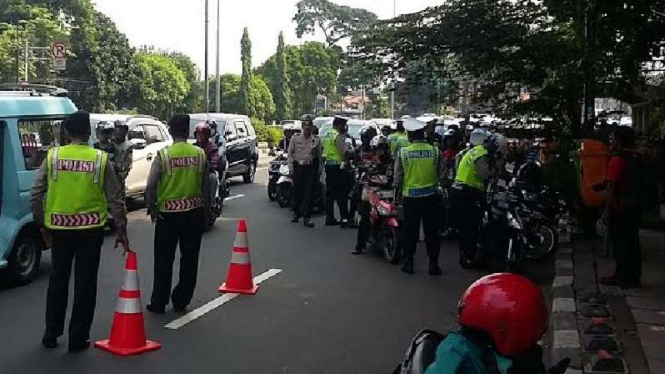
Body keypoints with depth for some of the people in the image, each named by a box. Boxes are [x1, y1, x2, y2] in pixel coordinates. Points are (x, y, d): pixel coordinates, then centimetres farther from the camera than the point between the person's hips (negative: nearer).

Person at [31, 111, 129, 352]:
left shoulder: (52, 156, -2)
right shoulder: (101, 159, -5)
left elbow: (37, 194, 0)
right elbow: (115, 199, -3)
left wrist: (41, 222, 13)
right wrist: (122, 230, 5)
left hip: (59, 228, 2)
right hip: (90, 229, -2)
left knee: (58, 280, 16)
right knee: (85, 284, 7)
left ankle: (51, 334, 24)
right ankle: (78, 338, 11)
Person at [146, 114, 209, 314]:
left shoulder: (163, 155, -10)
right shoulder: (200, 154, -2)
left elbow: (150, 186, -12)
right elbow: (206, 185, 4)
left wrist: (151, 207, 2)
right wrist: (205, 206, 16)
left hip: (168, 213, -2)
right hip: (194, 211, 2)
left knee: (164, 261, 8)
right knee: (189, 258, 13)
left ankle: (158, 303, 14)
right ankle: (181, 301, 19)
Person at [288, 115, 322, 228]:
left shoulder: (316, 140, 5)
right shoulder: (295, 138, 5)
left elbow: (319, 156, 7)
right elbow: (290, 153, 6)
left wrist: (318, 171, 1)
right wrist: (291, 167, -2)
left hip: (311, 168, 0)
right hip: (298, 167, 0)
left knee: (309, 193, -3)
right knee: (297, 191, 7)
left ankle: (307, 217, 1)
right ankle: (296, 213, 27)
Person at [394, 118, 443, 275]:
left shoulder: (403, 152, -8)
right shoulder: (435, 151, -6)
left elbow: (398, 177, -3)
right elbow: (440, 173, 2)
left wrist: (397, 194, 8)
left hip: (410, 197, 0)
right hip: (431, 196, 0)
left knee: (410, 230, 11)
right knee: (432, 231, 7)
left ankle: (408, 262, 17)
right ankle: (433, 264, 10)